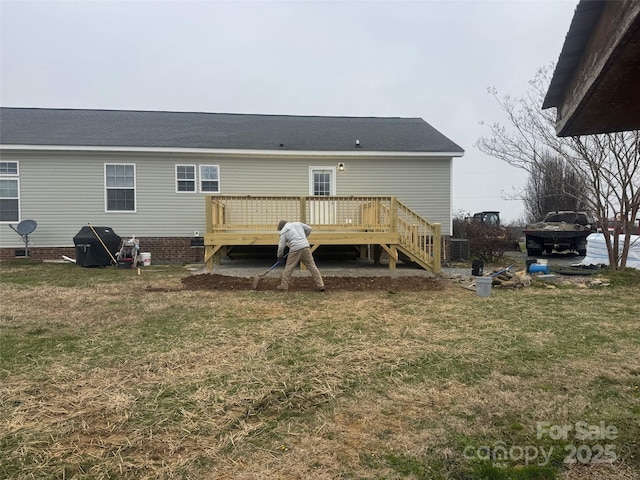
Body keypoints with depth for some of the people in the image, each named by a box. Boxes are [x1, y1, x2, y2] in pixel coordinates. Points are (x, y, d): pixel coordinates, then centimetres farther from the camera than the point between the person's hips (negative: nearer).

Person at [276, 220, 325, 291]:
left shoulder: (284, 231, 7)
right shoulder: (298, 223, 17)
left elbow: (281, 246, 5)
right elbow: (309, 229, 20)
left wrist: (280, 256, 18)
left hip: (295, 249, -3)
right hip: (306, 248, 4)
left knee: (289, 267, 9)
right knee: (312, 266, 5)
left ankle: (284, 286, 13)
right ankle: (320, 285, 3)